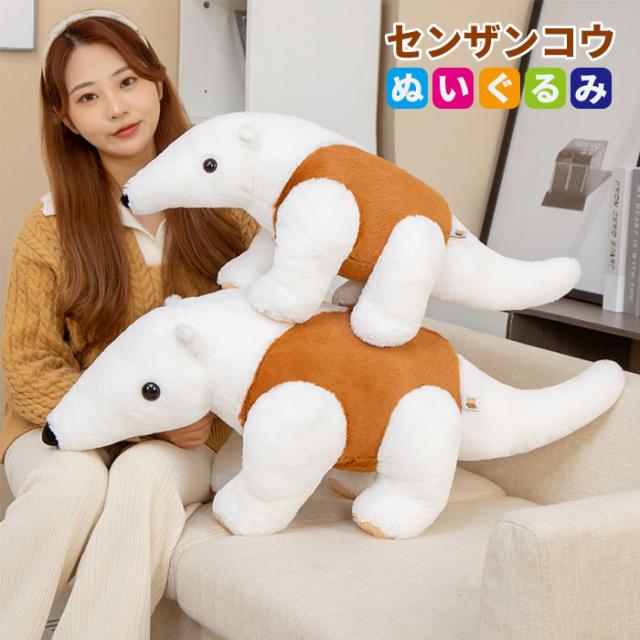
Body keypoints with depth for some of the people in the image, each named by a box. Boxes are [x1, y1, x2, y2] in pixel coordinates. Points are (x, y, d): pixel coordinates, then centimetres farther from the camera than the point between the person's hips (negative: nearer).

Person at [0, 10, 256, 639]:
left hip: (182, 442, 1)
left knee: (147, 474, -33)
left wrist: (213, 421, -17)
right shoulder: (52, 227, -5)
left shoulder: (219, 206, -3)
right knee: (77, 479, -33)